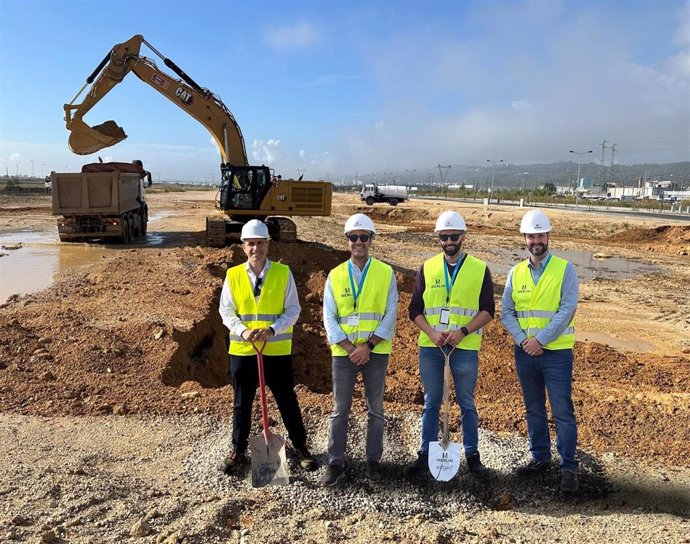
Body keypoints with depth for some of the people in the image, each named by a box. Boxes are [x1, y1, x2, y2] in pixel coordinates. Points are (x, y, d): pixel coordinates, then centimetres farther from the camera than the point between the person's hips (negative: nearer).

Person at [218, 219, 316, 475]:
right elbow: (226, 311, 2)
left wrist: (272, 330, -19)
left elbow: (293, 309, -4)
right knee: (242, 403, 13)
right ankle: (238, 451, 30)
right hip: (242, 350, 1)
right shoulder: (233, 275, 0)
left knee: (287, 400, 10)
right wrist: (243, 330, -15)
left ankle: (300, 447, 28)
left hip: (277, 349, -1)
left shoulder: (283, 273, -4)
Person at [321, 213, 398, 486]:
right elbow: (329, 317, -1)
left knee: (375, 409, 10)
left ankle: (373, 461, 24)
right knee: (340, 410, 8)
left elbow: (390, 315, -5)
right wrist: (349, 347, -12)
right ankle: (335, 464, 19)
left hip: (376, 352, -1)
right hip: (343, 353, 1)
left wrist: (368, 346, -14)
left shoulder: (386, 273, -1)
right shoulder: (335, 275, 3)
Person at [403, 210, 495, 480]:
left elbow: (488, 310, -1)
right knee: (431, 403, 11)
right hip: (430, 347, 2)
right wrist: (431, 333, -11)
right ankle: (426, 455, 22)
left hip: (465, 348, -1)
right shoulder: (427, 268, 6)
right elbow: (415, 309, 5)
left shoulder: (480, 269, 2)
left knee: (467, 403, 10)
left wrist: (463, 331, -14)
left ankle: (472, 455, 25)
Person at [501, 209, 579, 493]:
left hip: (556, 352, -4)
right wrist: (523, 340, -10)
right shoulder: (516, 272, 6)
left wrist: (541, 339, -17)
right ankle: (540, 458, 29)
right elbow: (506, 313, 4)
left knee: (562, 411, 0)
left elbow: (567, 310, -13)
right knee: (533, 409, 14)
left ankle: (568, 467, 13)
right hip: (525, 352, 4)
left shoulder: (565, 269, -5)